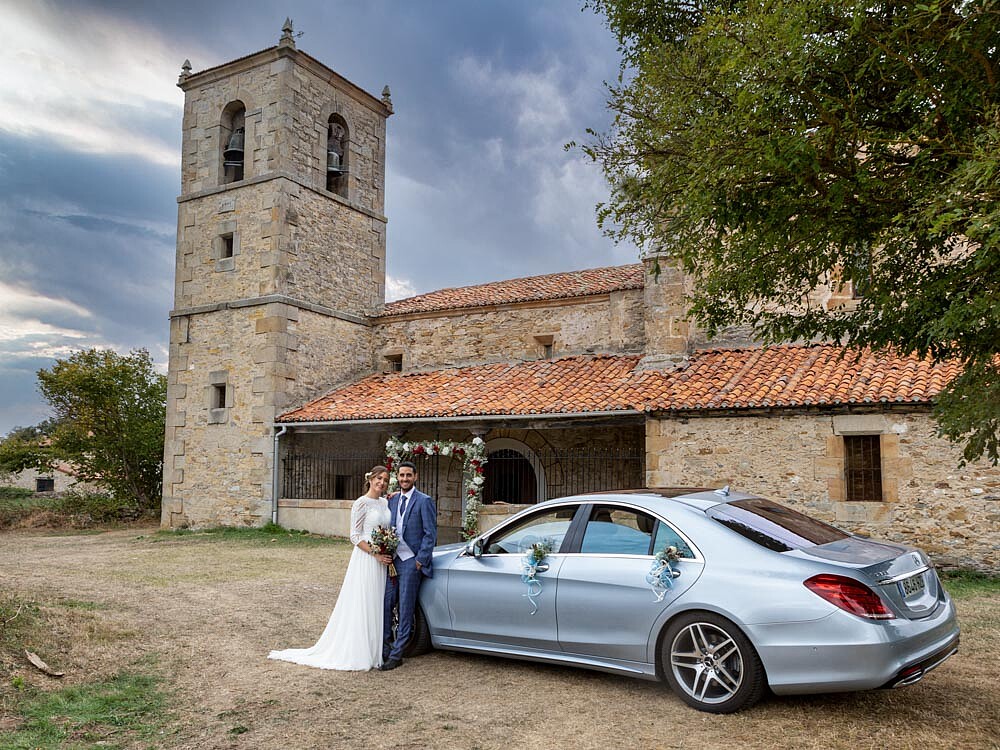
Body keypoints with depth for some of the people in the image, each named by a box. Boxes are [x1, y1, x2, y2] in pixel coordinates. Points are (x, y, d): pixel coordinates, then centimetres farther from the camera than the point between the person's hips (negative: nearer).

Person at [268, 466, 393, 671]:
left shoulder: (385, 503, 10)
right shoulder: (361, 503, -10)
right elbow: (355, 536, -12)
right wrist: (376, 554, -17)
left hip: (382, 561, 7)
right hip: (365, 559, -6)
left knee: (376, 606, 11)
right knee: (361, 606, -2)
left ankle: (373, 652, 19)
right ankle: (355, 655, 7)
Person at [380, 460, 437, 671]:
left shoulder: (424, 501, -6)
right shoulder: (392, 500, 12)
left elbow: (430, 534, -8)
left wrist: (420, 560, -12)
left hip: (411, 561, -6)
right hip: (392, 559, 6)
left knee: (405, 609, 0)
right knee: (386, 605, 5)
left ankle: (396, 655, 7)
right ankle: (385, 649, 18)